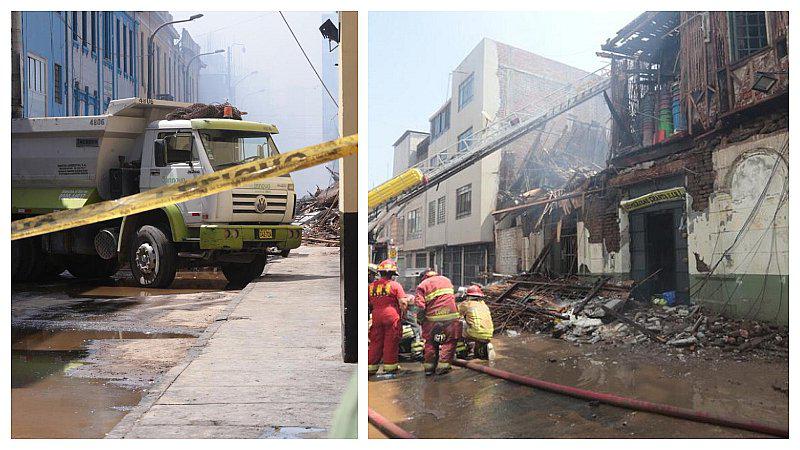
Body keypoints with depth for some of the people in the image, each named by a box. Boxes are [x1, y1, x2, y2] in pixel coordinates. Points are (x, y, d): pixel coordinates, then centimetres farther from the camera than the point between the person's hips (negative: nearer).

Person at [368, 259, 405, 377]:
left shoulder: (371, 286, 9)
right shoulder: (395, 285, -4)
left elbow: (369, 305, 15)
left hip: (376, 317, 4)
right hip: (391, 316, -4)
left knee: (375, 342, 11)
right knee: (390, 343, 3)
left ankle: (371, 367, 14)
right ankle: (389, 367, 7)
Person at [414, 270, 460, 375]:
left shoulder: (422, 285, 5)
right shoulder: (446, 280, 18)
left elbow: (419, 303, -7)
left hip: (433, 317, -1)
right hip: (451, 315, 1)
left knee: (430, 343, 15)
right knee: (449, 342, 8)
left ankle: (429, 367, 16)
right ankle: (443, 366, 0)